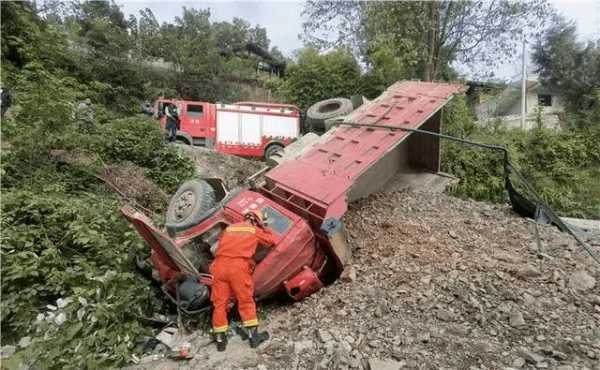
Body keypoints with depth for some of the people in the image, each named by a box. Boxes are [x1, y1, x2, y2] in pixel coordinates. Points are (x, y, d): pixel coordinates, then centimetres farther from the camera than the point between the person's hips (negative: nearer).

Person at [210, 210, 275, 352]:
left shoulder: (229, 228, 22)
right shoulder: (255, 230, 14)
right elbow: (271, 240, 26)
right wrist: (265, 228, 39)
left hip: (219, 264, 4)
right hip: (238, 266, -3)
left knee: (219, 303, 9)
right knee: (246, 301, 8)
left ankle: (220, 340, 14)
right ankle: (253, 335, 10)